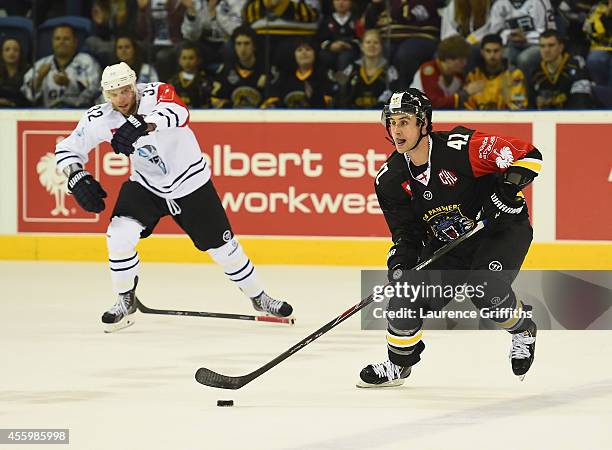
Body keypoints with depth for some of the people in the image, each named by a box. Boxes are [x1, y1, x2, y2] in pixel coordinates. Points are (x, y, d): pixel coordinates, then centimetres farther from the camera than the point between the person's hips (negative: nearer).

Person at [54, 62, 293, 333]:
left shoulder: (156, 95, -24)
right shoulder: (99, 119, -13)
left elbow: (178, 113, -46)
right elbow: (67, 150, -4)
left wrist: (143, 125, -65)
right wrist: (76, 178, -24)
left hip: (190, 183, -2)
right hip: (146, 185, 2)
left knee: (221, 246, 5)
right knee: (119, 236, -20)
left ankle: (258, 297, 27)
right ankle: (126, 302, 2)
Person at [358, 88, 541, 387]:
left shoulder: (461, 148, -24)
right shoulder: (390, 180, -6)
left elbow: (527, 155, -20)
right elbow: (406, 231, 1)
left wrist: (508, 188, -32)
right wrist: (400, 260, -18)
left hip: (502, 229, -5)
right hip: (447, 244, 6)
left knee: (485, 289, -30)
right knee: (407, 295, -8)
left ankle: (523, 331, 3)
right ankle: (399, 363, 19)